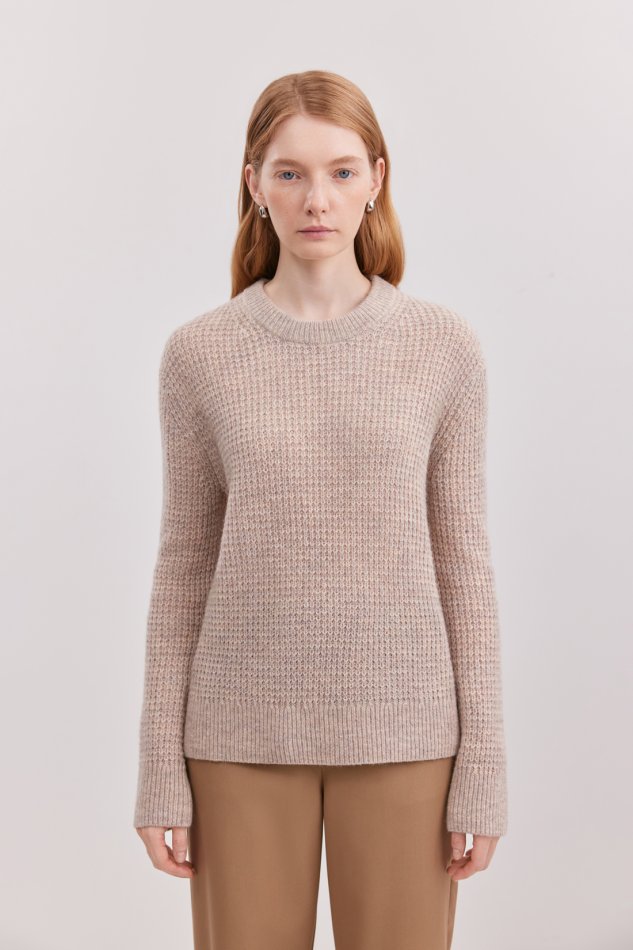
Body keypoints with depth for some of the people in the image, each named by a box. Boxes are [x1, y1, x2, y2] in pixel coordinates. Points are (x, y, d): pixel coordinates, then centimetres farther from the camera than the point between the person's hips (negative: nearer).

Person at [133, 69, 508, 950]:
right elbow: (184, 565, 2)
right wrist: (162, 769, 0)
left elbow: (463, 560, 0)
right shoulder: (201, 354, -1)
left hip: (401, 731, 0)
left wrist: (482, 763, -2)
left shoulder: (444, 345, -2)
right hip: (244, 735, 0)